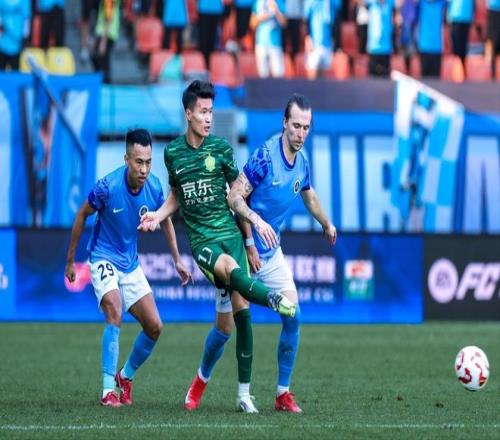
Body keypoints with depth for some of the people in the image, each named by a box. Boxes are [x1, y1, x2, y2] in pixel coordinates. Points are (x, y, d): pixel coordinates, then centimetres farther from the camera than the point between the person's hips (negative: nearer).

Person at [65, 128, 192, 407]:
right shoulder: (108, 187, -24)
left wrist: (177, 260, 11)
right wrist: (70, 260, 0)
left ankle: (127, 376, 26)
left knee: (154, 327, 1)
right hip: (103, 259, -5)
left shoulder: (154, 187, -11)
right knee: (115, 314, -27)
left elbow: (165, 221, 10)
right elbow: (82, 216, -7)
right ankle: (108, 390, -24)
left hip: (131, 264, 5)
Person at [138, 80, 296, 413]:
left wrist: (257, 221, 6)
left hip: (230, 233, 0)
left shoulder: (221, 147, 4)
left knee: (239, 311, -6)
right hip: (202, 240, 0)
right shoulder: (173, 152, 7)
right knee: (232, 270, -38)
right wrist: (157, 216, 5)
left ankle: (244, 394, -1)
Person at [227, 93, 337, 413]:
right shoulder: (265, 155, -19)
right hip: (244, 248, -6)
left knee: (293, 317, -2)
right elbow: (235, 197, -20)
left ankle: (283, 393, 6)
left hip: (272, 253, 6)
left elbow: (309, 195, 25)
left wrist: (327, 224, 34)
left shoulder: (302, 161, 4)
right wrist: (256, 220, -35)